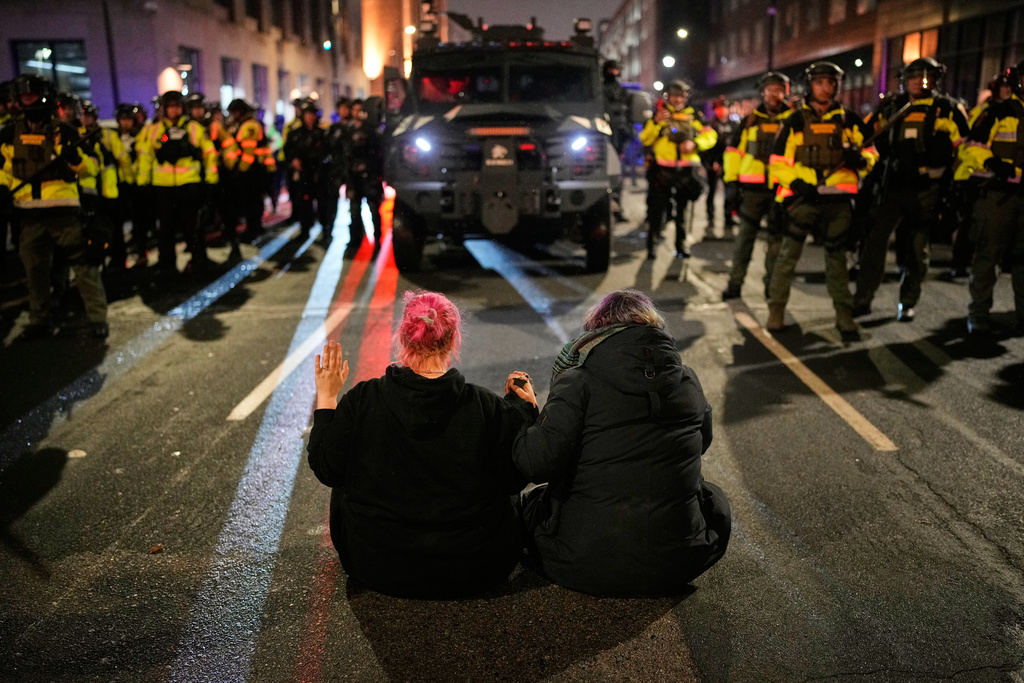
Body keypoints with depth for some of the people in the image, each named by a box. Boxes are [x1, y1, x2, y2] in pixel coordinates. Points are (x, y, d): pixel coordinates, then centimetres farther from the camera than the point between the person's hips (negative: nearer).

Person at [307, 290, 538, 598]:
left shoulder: (361, 401, -15)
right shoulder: (488, 407, -15)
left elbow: (326, 471, -3)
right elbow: (516, 478, -2)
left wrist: (325, 398, 6)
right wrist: (524, 407, 9)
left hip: (377, 570, 1)